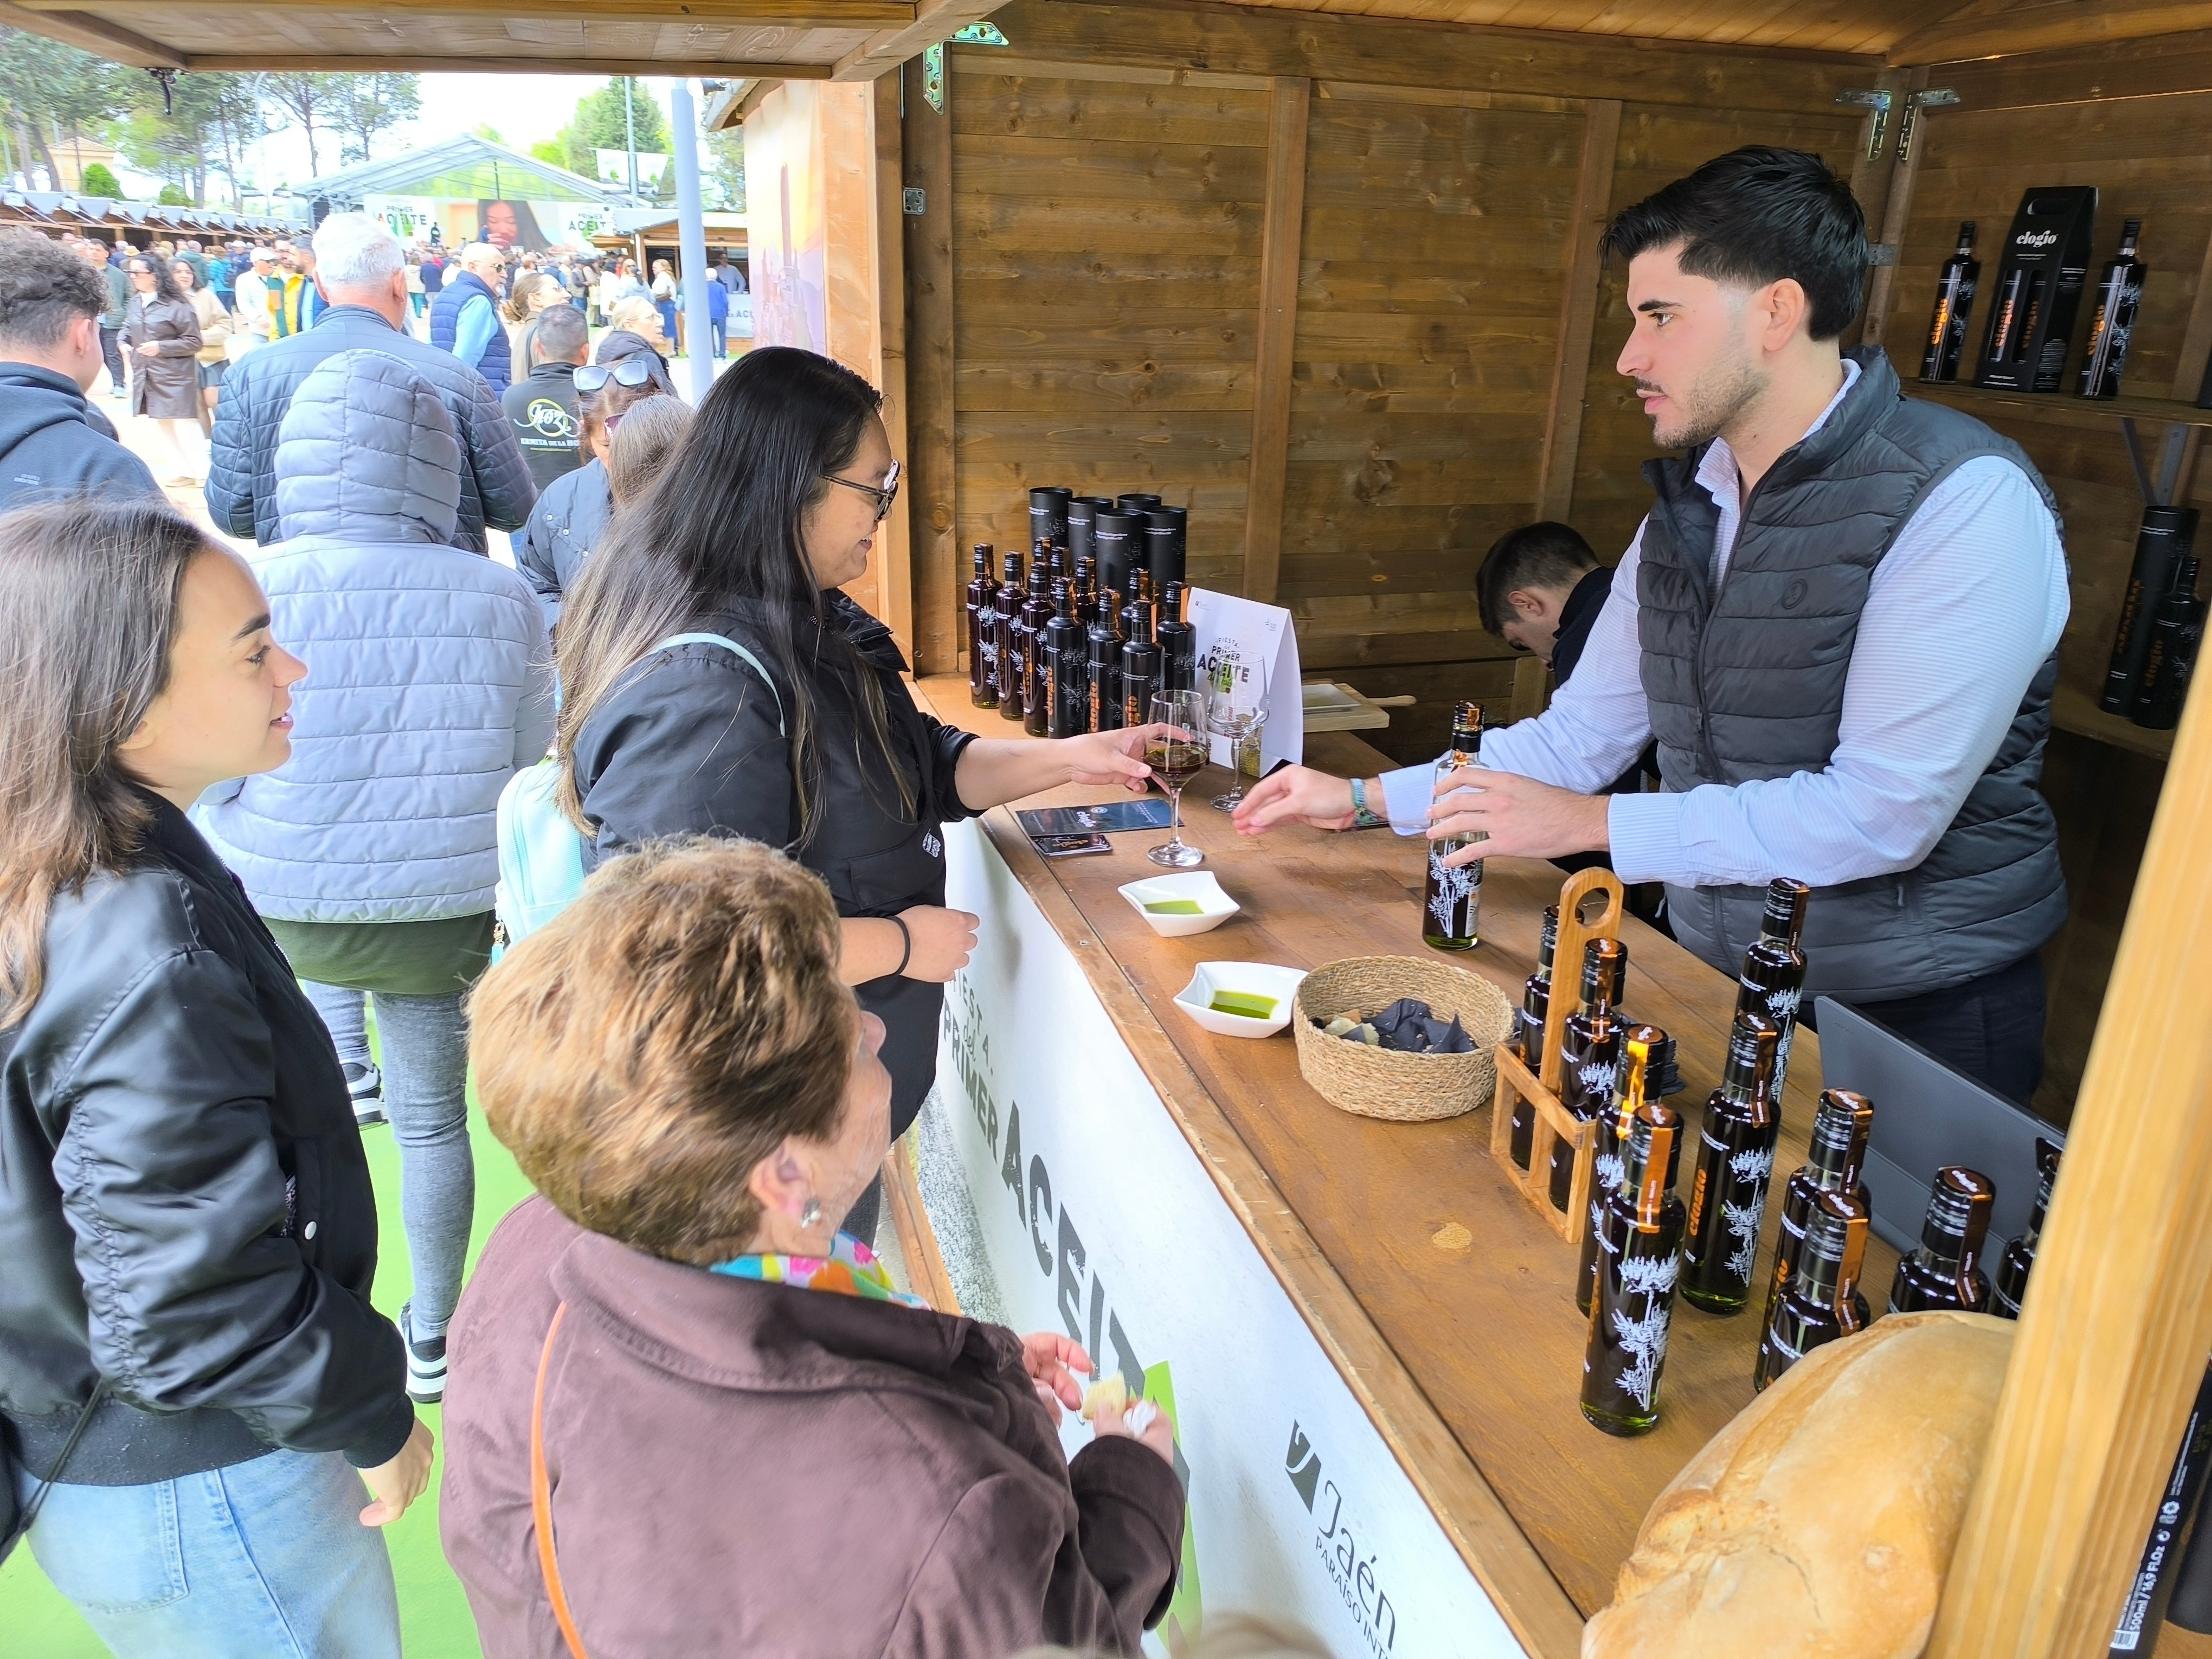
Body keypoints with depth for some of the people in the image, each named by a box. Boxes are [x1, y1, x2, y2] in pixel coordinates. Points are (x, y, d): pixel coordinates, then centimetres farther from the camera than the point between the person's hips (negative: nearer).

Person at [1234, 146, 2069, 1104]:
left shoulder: (1963, 502, -20)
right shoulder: (1686, 509, 3)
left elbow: (1883, 811, -25)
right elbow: (1581, 733, 7)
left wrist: (1589, 824, -22)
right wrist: (1363, 800, 1)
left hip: (1914, 1021, -6)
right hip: (1721, 984, 6)